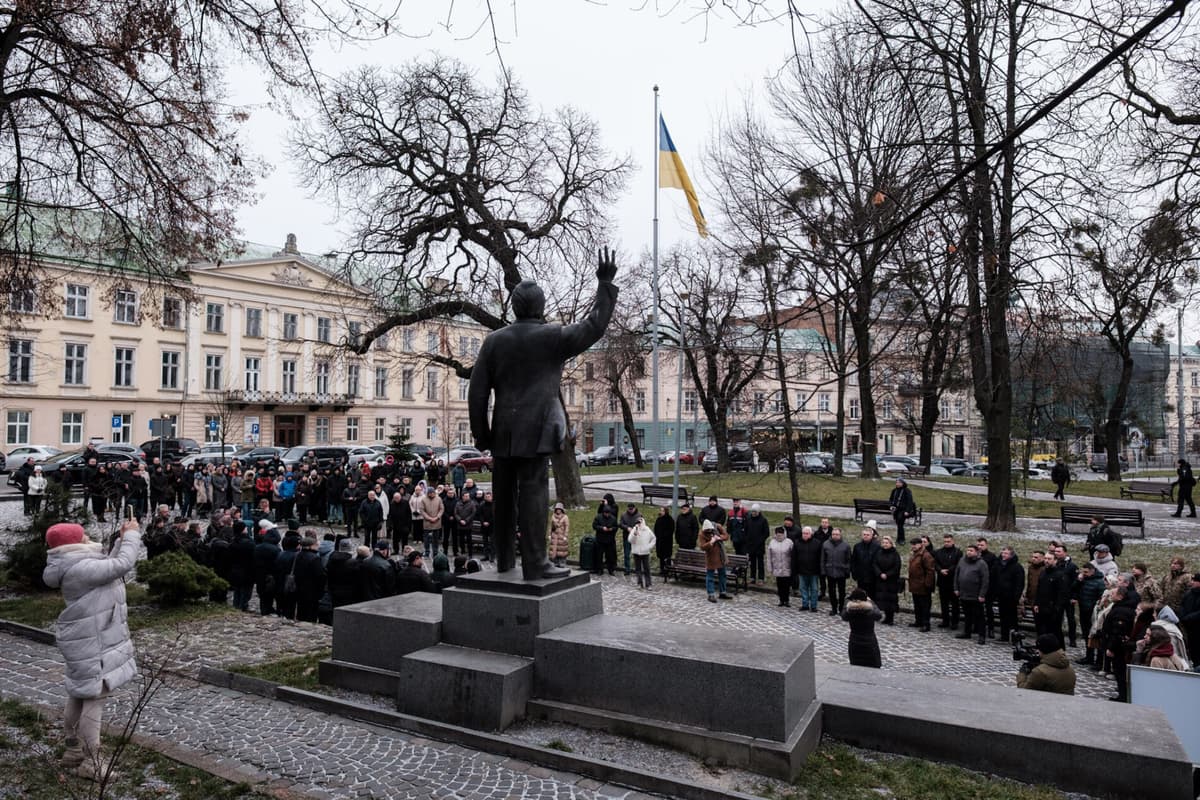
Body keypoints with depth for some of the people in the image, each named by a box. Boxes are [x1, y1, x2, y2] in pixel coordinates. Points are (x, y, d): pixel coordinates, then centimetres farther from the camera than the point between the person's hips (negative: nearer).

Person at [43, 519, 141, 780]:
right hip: (91, 643, -11)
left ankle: (73, 750, 34)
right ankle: (90, 761, 6)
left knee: (80, 696, 20)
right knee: (93, 699, -2)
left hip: (88, 640, 11)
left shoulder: (78, 566, 6)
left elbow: (111, 564, 14)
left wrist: (123, 539, 4)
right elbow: (123, 564, -27)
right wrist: (132, 534, -14)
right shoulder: (80, 569, -26)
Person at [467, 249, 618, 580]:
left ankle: (504, 558, 22)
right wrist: (605, 284, 10)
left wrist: (481, 434, 11)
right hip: (535, 429, -4)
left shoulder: (494, 340, 7)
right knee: (534, 491, -5)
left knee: (504, 493, 12)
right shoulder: (552, 337, -4)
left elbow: (477, 391, 5)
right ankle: (535, 563, -6)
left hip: (503, 429, 5)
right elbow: (594, 326, 3)